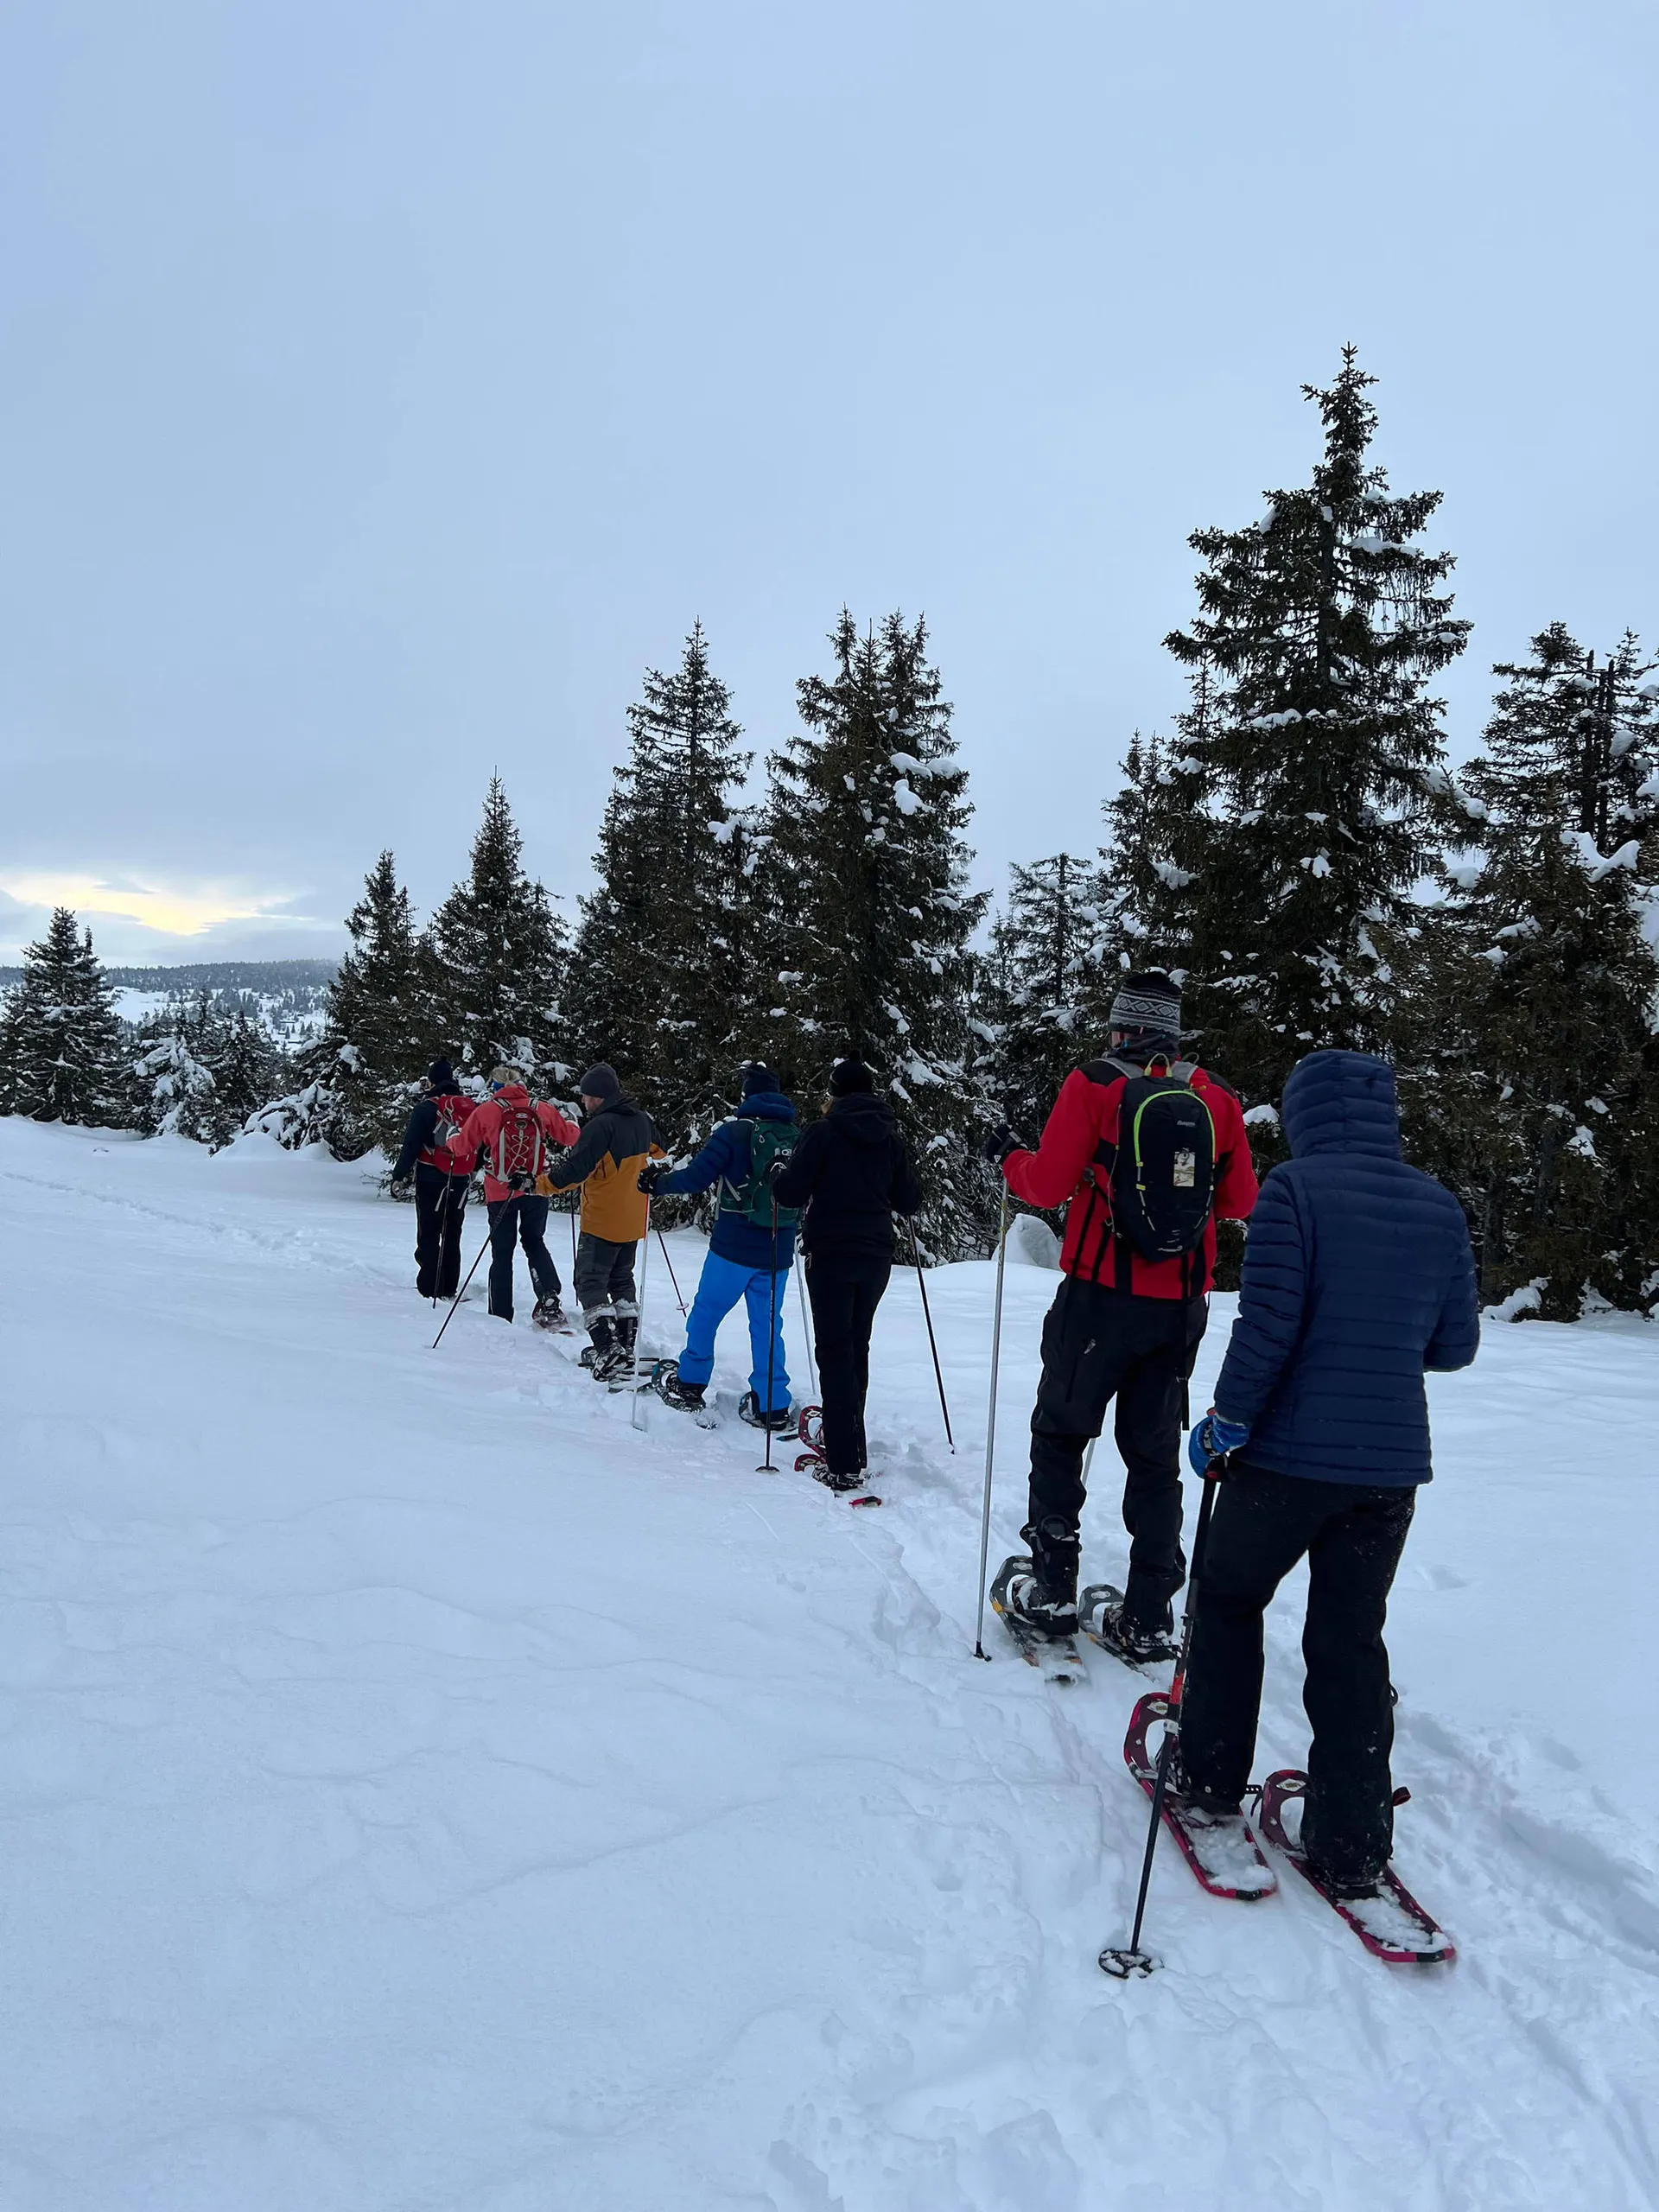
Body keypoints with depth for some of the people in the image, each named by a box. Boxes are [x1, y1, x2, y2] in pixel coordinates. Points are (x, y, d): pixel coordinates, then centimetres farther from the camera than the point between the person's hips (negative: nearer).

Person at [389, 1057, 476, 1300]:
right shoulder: (470, 1107, 5)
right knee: (452, 1235, 12)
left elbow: (411, 1145, -11)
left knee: (428, 1235, 1)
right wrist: (470, 1174, 22)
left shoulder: (427, 1107, -9)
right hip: (461, 1181, 5)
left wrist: (400, 1175, -4)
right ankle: (449, 1287, 14)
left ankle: (430, 1287, -3)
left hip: (431, 1180, -4)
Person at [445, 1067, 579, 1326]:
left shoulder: (486, 1111, -4)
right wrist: (572, 1124, 35)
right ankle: (550, 1298, -2)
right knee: (534, 1242, 19)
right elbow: (570, 1136, 12)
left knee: (502, 1251, 8)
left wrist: (452, 1137, 30)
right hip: (536, 1189, 2)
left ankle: (500, 1317, 9)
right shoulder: (542, 1109, 0)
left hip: (500, 1192, -2)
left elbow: (462, 1147, 6)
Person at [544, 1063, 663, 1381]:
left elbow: (575, 1169, -26)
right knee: (622, 1280, 20)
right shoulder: (643, 1121, 5)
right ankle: (626, 1347, 21)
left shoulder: (600, 1126, -21)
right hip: (634, 1221, 8)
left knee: (591, 1283, -3)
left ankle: (608, 1351, -14)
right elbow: (656, 1154, 23)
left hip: (602, 1221, -8)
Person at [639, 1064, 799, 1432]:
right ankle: (772, 1407, 11)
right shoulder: (796, 1137, 3)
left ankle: (689, 1385, 24)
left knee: (705, 1312, 14)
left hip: (734, 1248, -4)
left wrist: (658, 1183, 5)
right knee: (768, 1325, 11)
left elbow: (696, 1177, -12)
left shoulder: (734, 1132, -11)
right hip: (778, 1251, 4)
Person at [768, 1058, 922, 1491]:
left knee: (835, 1353, -5)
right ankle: (849, 1441, 30)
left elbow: (791, 1192, -11)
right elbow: (910, 1201, 9)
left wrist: (778, 1173, 10)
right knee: (857, 1348, 18)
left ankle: (845, 1466, -10)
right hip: (876, 1257, 5)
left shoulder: (824, 1132, -8)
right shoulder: (891, 1138, 5)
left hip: (830, 1255, -5)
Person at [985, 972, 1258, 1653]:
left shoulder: (1095, 1085, -7)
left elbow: (1048, 1184, -10)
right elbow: (1240, 1201, 7)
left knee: (1060, 1434, 14)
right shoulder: (1216, 1097, 3)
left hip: (1103, 1297, -3)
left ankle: (1051, 1590, 16)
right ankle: (1146, 1619, 15)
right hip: (1182, 1306, 3)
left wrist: (1008, 1156, 9)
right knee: (1155, 1454, 13)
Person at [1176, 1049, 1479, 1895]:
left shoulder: (1294, 1189, -12)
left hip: (1291, 1454, -4)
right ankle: (1351, 1846, 16)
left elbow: (1267, 1325, -18)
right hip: (1393, 1463, 5)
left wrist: (1226, 1422, -6)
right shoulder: (1440, 1207, 4)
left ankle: (1211, 1778, 26)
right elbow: (1456, 1344, 9)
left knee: (1228, 1600, 18)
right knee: (1353, 1639, 13)